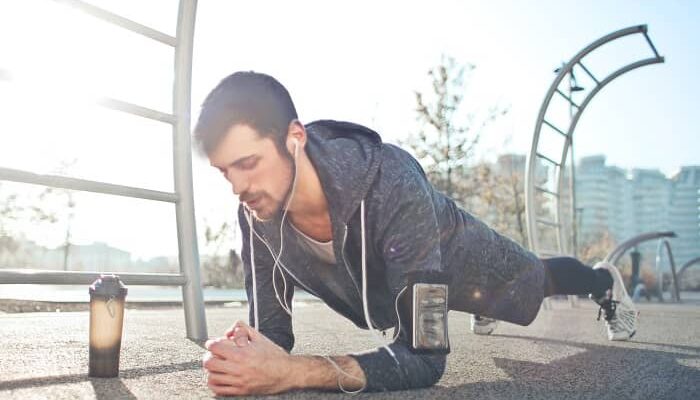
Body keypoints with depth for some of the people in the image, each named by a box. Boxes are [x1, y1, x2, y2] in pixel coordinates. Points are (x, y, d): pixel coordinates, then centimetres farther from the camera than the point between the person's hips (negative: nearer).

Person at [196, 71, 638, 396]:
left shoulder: (392, 186, -49)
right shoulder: (257, 216, -32)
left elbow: (424, 356, -50)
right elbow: (272, 329, -23)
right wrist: (246, 355, -47)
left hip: (459, 254, -4)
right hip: (385, 282, 5)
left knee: (537, 281, 27)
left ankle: (605, 281, 61)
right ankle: (479, 308, 73)